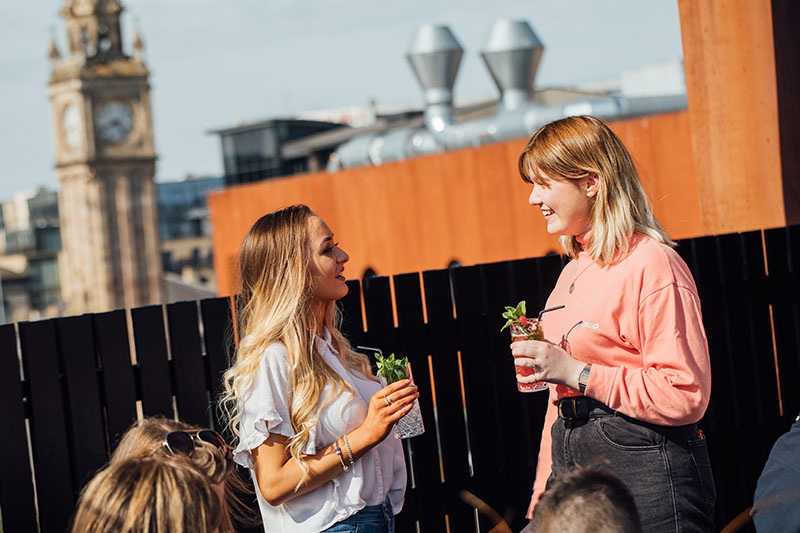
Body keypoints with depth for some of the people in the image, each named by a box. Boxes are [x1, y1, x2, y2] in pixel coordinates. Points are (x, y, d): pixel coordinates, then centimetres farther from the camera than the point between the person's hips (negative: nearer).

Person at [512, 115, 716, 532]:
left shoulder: (652, 266, -10)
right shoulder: (573, 272, 18)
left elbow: (686, 396, -17)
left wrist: (577, 372, -16)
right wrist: (541, 498, 17)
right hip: (572, 459, 8)